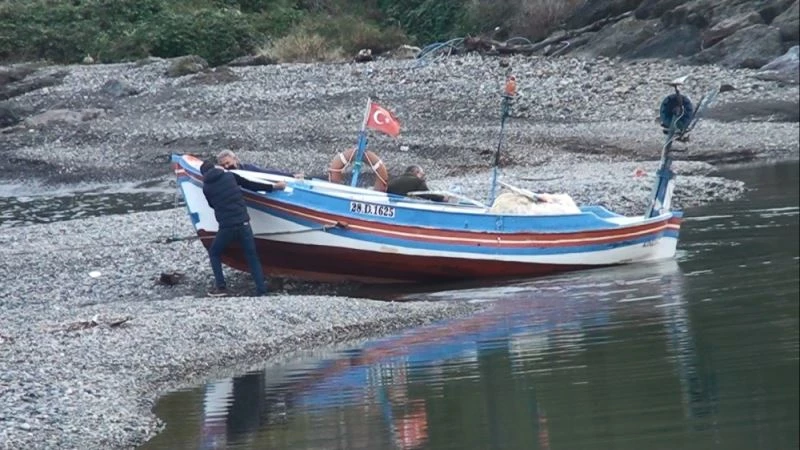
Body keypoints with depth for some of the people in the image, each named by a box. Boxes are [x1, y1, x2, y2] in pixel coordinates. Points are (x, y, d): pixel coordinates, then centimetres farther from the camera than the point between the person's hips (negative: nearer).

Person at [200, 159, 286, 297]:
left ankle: (220, 287, 12)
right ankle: (261, 289, 3)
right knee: (252, 257, 11)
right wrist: (274, 187, 21)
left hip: (226, 227, -1)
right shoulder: (230, 176, 6)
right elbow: (251, 185, 11)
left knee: (214, 253, 21)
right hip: (243, 224, 2)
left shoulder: (206, 187, 5)